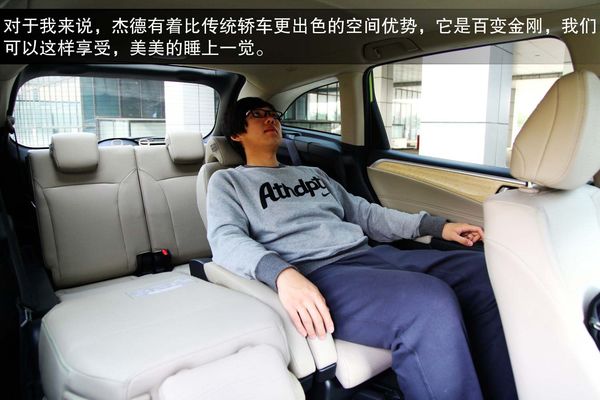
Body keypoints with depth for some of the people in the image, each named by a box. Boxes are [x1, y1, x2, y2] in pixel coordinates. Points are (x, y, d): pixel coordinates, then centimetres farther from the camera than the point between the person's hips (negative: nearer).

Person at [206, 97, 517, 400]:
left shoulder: (313, 173, 31)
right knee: (431, 303, -32)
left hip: (370, 254, 7)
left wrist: (436, 225, 18)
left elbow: (364, 214, 28)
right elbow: (225, 239, -5)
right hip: (315, 273, -6)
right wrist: (281, 273, -28)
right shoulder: (227, 181, 13)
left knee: (483, 272, -12)